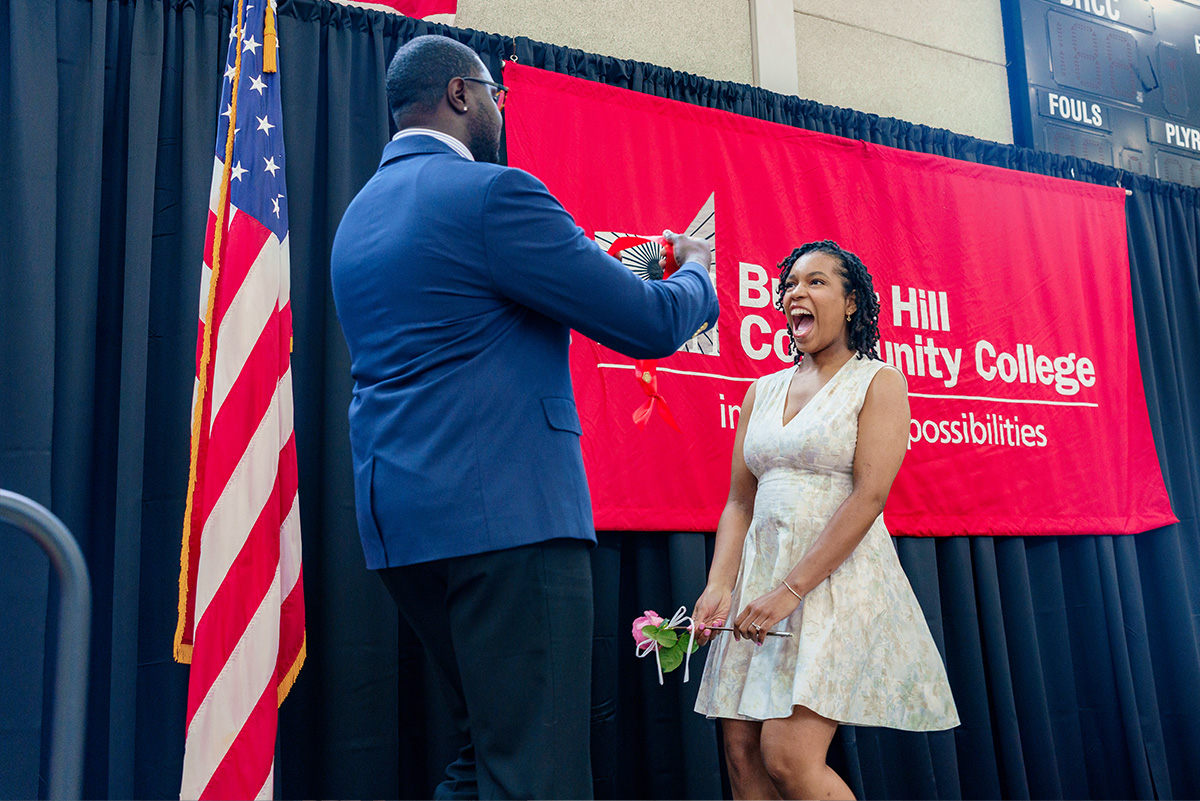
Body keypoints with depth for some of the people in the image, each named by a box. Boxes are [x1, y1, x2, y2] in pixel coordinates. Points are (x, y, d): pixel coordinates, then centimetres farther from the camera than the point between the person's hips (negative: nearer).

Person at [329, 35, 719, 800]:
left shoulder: (360, 212, 17)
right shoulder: (492, 191, -10)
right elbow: (651, 323, -10)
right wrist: (696, 274, 13)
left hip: (400, 511, 9)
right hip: (505, 508, -9)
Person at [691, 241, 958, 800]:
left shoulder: (878, 382, -1)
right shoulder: (763, 391, 14)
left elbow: (869, 495, -12)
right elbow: (739, 501, 11)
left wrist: (789, 590, -18)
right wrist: (720, 586, -5)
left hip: (839, 580, -5)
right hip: (761, 576, 6)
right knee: (742, 751, 2)